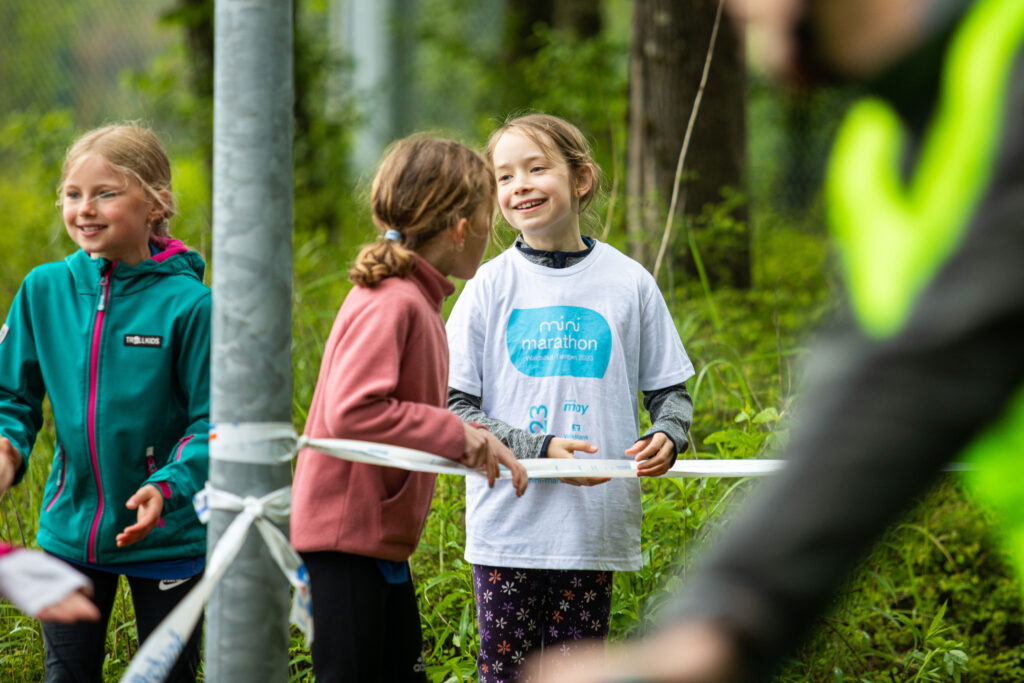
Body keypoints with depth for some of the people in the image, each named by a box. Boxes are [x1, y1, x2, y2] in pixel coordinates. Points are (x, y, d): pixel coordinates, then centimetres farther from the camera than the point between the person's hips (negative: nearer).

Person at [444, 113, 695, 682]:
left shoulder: (627, 282, 3)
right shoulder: (490, 286, 0)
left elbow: (671, 389, 11)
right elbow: (453, 406, -2)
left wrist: (667, 435, -12)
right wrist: (538, 449, -15)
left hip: (595, 524, 1)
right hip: (507, 523, 0)